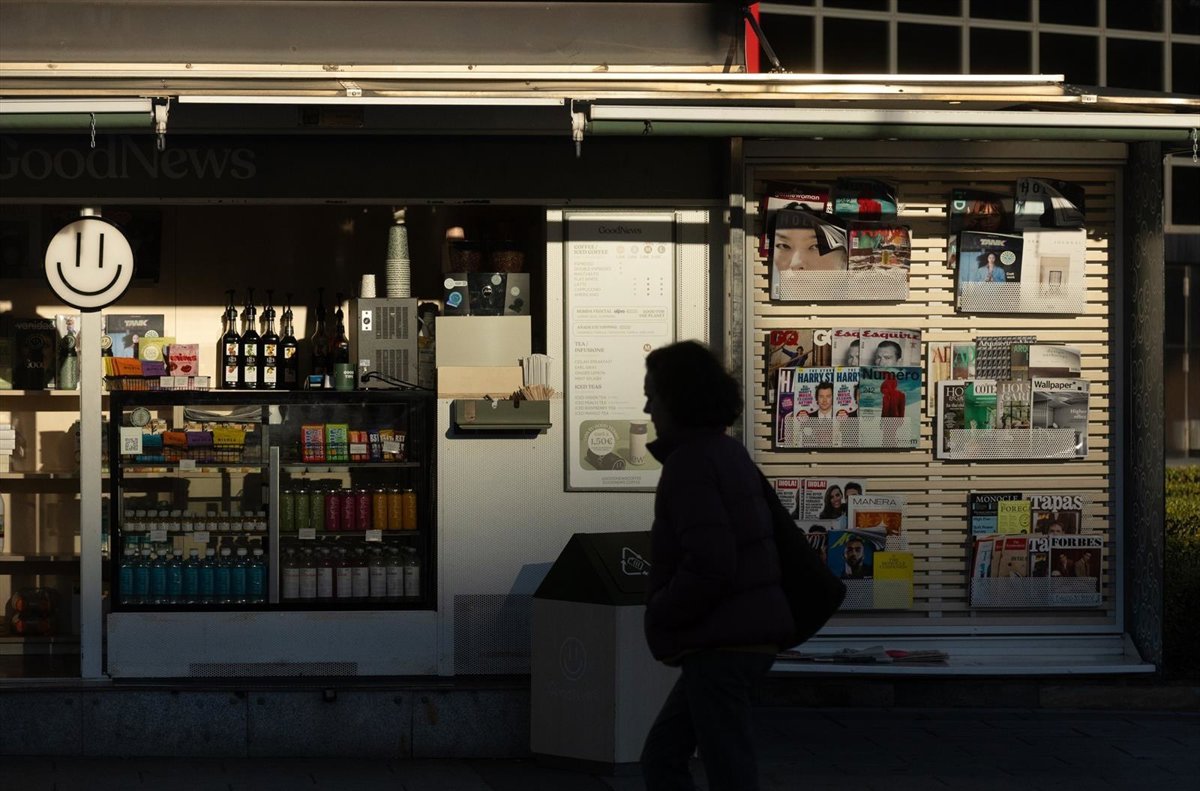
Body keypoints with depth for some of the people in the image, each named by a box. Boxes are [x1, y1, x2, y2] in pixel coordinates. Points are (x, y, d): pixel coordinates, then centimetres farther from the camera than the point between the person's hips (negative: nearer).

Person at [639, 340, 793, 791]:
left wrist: (660, 614, -9)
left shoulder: (688, 463, -14)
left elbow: (709, 563, -23)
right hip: (745, 635, 10)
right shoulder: (727, 453, 16)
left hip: (719, 644, -10)